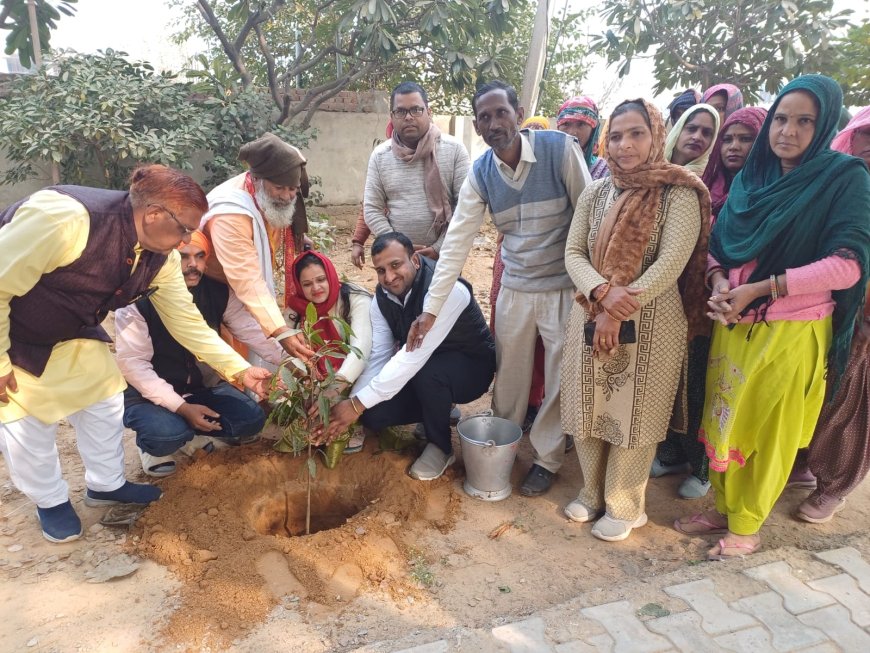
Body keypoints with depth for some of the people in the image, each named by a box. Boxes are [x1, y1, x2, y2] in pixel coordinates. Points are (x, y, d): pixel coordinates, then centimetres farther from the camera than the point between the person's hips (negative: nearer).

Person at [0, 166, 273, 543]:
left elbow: (186, 321, -7)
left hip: (70, 333, 7)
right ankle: (50, 501, 27)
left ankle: (106, 485, 32)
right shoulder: (64, 218, -39)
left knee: (104, 400, 10)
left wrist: (239, 369, -11)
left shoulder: (160, 258, -15)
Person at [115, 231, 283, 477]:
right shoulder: (138, 300, -22)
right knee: (167, 433, -33)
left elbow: (251, 330, -7)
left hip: (200, 385, 5)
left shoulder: (218, 293, -9)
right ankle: (151, 443, 5)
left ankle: (188, 434, 9)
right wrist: (181, 407, -28)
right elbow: (131, 362, -23)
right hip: (148, 392, -4)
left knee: (252, 419, -12)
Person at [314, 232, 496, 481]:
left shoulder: (447, 290, -33)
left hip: (471, 367, -6)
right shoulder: (382, 297, -8)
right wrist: (348, 407, -21)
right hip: (417, 371, 7)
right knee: (372, 414, -11)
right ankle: (439, 413, 15)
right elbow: (378, 356, -10)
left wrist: (357, 404, -35)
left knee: (427, 373, -38)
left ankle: (441, 447, -10)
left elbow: (414, 356, -37)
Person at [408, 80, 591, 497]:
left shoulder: (560, 148, -14)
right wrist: (430, 309, -12)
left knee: (560, 379, 6)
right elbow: (456, 244, -7)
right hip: (514, 287, 3)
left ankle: (546, 458, 26)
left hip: (565, 287, -3)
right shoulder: (479, 175, -5)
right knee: (508, 376, 13)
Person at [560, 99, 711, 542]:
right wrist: (603, 291, -18)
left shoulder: (679, 193, -5)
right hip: (590, 317, 4)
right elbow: (573, 254, 2)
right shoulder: (594, 194, 8)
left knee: (634, 415, 6)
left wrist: (619, 313, -19)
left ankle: (624, 506, 26)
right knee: (588, 409, 11)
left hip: (650, 322, -4)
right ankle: (592, 492, 33)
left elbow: (672, 262, -15)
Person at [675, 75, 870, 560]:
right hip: (734, 325, 5)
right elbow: (719, 240, 9)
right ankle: (723, 507, 33)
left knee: (769, 431, 8)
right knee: (724, 420, 13)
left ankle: (746, 526, 27)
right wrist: (719, 281, -12)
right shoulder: (751, 176, 8)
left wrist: (760, 288, -20)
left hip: (791, 332, -4)